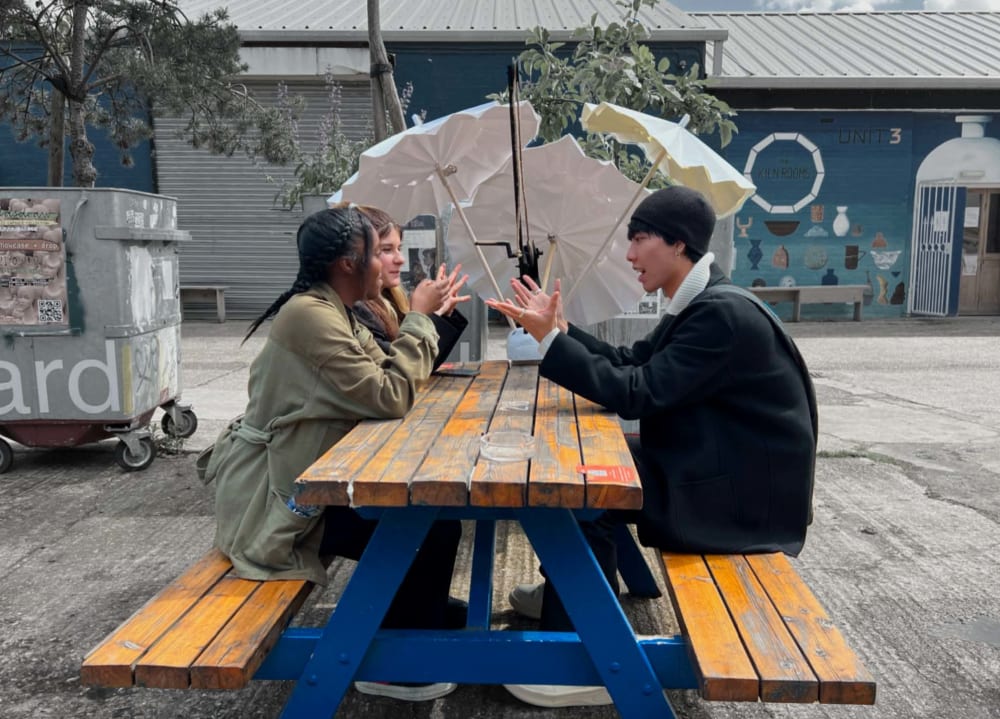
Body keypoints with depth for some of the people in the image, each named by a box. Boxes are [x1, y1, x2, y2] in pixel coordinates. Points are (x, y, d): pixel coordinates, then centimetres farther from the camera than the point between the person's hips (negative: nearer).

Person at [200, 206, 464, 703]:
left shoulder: (333, 312, 8)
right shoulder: (310, 314, -24)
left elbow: (381, 376, 8)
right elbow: (390, 398, -26)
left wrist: (425, 316, 1)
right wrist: (419, 317, -16)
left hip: (300, 480, 10)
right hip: (275, 499, -10)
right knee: (434, 530, -12)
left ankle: (418, 619, 29)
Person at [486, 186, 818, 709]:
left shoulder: (722, 312, -23)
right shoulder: (697, 305, 8)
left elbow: (637, 394, -25)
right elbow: (629, 364, 12)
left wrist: (551, 339, -21)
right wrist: (558, 330, 3)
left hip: (744, 490, -10)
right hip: (711, 463, 10)